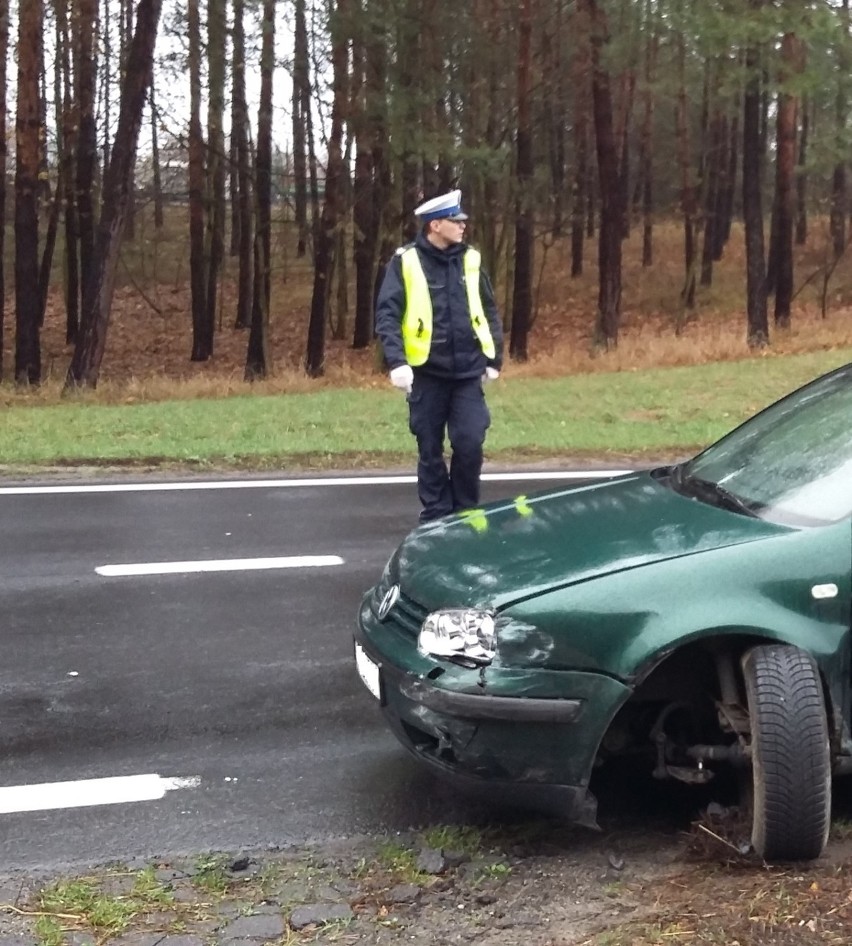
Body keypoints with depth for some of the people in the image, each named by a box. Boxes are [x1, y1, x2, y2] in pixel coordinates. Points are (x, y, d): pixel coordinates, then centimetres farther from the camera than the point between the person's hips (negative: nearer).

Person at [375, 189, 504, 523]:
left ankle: (466, 515, 14)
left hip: (467, 372, 2)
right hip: (427, 372, -2)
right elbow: (387, 314, -9)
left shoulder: (470, 259, 6)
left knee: (469, 444, -4)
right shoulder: (406, 261, -5)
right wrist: (397, 362, -19)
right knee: (430, 450, 6)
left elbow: (489, 312, 14)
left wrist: (494, 358, 11)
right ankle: (436, 518, 18)